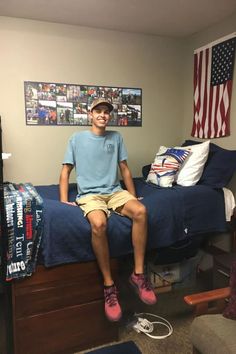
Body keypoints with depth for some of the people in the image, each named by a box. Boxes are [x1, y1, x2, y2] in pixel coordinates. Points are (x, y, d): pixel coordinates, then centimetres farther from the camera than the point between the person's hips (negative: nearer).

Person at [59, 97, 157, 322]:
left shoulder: (116, 137, 14)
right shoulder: (77, 139, 5)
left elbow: (124, 169, 17)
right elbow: (65, 172, 5)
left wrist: (133, 197, 12)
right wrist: (63, 201, -6)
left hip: (115, 192, 3)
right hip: (89, 194, -3)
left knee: (141, 211, -28)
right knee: (99, 223, -36)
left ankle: (138, 274, -15)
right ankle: (109, 285, -19)